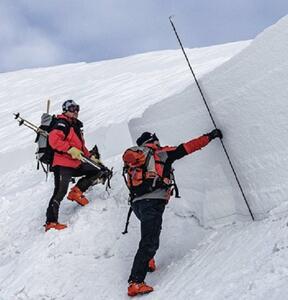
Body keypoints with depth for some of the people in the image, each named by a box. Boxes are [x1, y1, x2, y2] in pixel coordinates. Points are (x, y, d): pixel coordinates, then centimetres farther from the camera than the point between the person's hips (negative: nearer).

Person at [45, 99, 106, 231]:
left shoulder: (76, 126, 21)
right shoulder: (62, 124, -7)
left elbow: (81, 146, 31)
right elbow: (53, 139, -24)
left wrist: (90, 156, 23)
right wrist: (70, 149, -26)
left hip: (76, 164, 9)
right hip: (63, 165, -9)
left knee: (97, 170, 11)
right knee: (60, 192, -15)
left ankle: (76, 191, 7)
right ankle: (51, 222, -14)